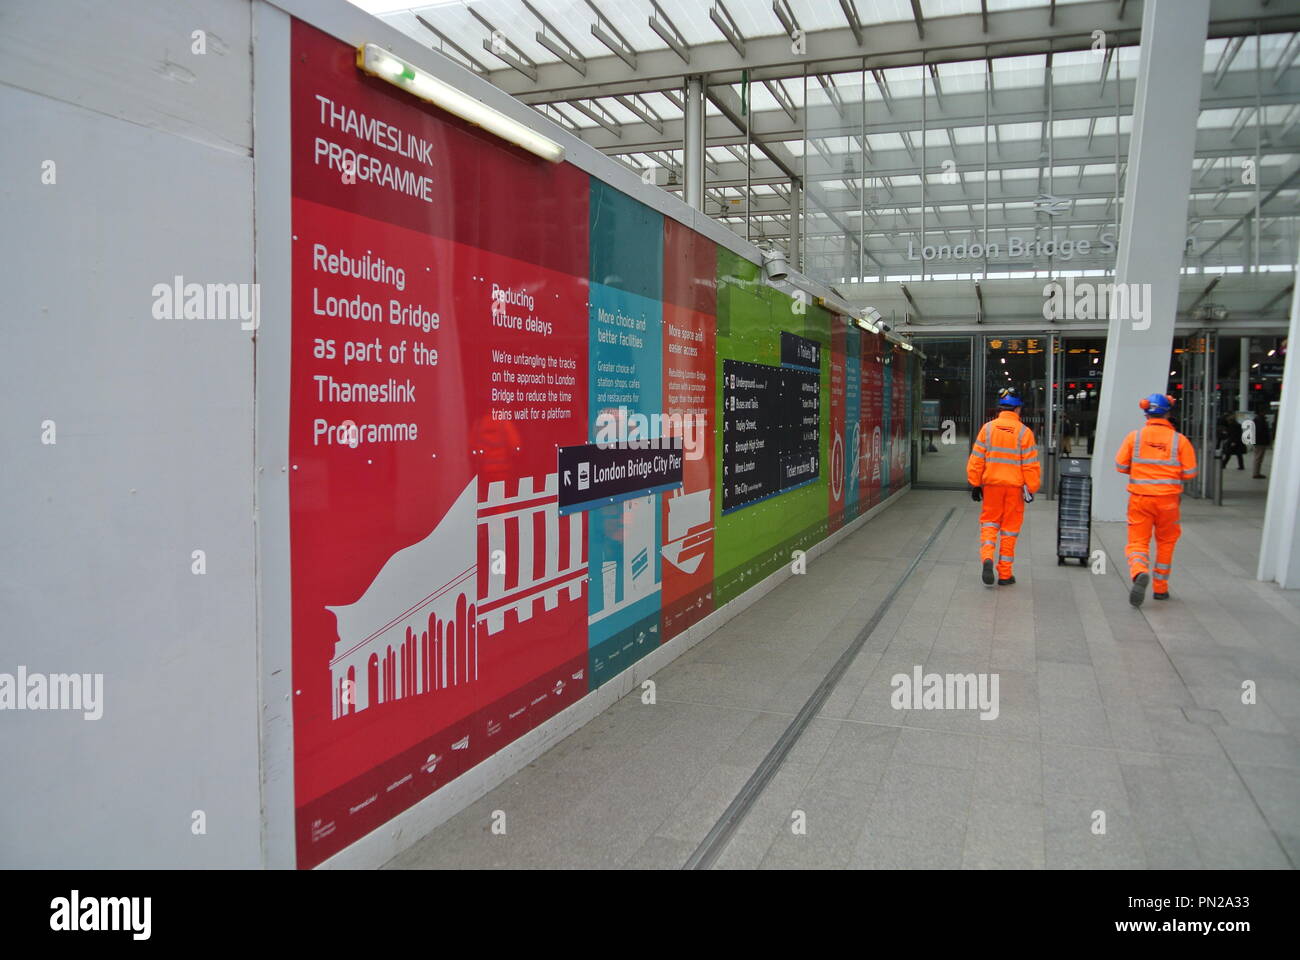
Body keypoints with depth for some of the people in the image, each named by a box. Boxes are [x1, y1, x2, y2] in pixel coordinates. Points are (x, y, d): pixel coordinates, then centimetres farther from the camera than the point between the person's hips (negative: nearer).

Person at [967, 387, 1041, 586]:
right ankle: (1005, 574, 12)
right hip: (1015, 487, -1)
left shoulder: (987, 428, -2)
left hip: (991, 485, 1)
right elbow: (1031, 464, -6)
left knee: (989, 522, 14)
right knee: (1010, 529, 7)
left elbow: (976, 459, -1)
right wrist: (1031, 488, 4)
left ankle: (987, 559, -11)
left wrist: (975, 484, 7)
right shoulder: (1024, 432, -7)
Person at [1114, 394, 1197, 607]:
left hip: (1140, 498, 0)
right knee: (1165, 543, 18)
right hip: (1168, 499, 1)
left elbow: (1120, 465, -2)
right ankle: (1160, 588, 25)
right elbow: (1189, 472, -4)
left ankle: (1139, 573, -27)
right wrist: (1171, 474, 16)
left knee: (1137, 541, 3)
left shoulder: (1135, 436, -3)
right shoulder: (1179, 440, -4)